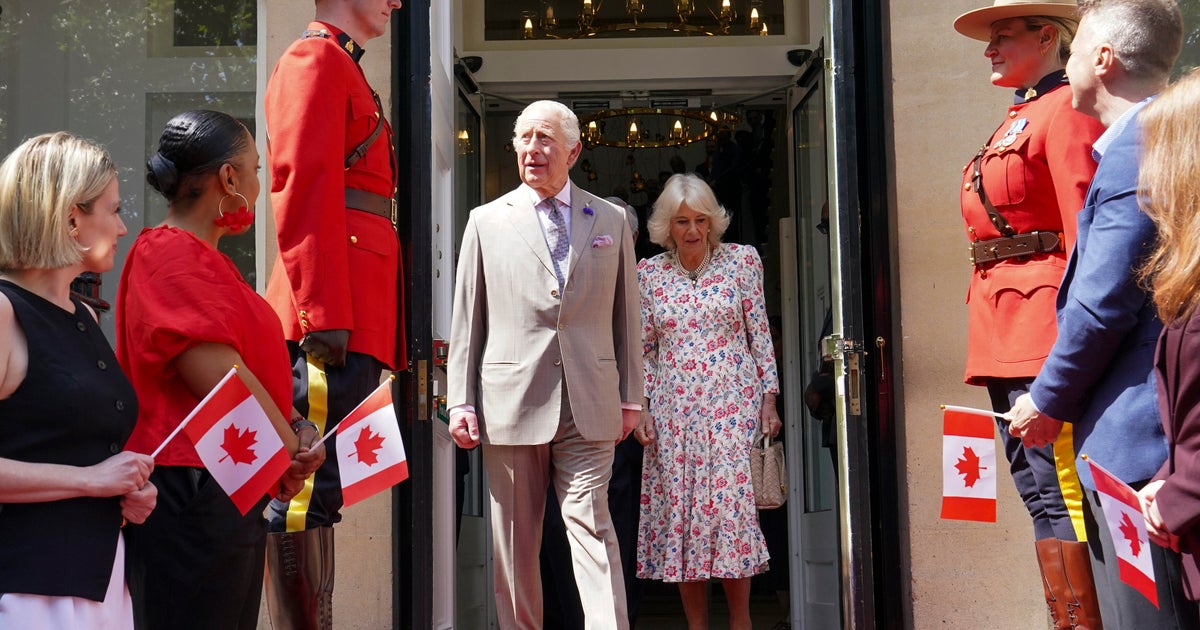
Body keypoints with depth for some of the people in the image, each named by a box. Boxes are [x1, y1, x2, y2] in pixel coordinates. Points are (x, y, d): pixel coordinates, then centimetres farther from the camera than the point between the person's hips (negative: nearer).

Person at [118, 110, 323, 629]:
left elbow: (251, 368, 17)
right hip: (193, 492, -10)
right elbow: (219, 380, -22)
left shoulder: (205, 260, 19)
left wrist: (296, 427, 0)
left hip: (236, 498, 10)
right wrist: (292, 450, -9)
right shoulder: (172, 256, -14)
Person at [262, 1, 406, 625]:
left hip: (355, 315, 10)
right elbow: (303, 190, -14)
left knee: (315, 493, 11)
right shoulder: (316, 57, -2)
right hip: (336, 310, -10)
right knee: (309, 491, -8)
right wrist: (324, 314, -20)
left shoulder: (346, 70, 27)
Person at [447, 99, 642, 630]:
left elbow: (626, 314, 11)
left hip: (588, 406, 0)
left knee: (591, 525, -6)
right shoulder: (487, 221, 9)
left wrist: (630, 397, 8)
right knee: (514, 541, 8)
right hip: (511, 403, 1)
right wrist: (461, 401, 1)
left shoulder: (611, 220, 11)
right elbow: (466, 320, 7)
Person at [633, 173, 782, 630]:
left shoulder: (742, 260, 3)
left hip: (732, 405, -1)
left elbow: (760, 334, 4)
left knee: (732, 505, -6)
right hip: (673, 411, 2)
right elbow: (644, 349, 9)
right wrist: (640, 407, 1)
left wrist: (768, 398, -1)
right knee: (679, 511, 2)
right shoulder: (648, 274, 6)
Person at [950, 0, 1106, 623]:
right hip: (1002, 336, 10)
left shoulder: (1065, 110, -6)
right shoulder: (1013, 120, 21)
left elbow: (1086, 234, -15)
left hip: (1042, 328, -10)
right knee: (1040, 493, 13)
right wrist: (993, 338, 18)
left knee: (1056, 495, -7)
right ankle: (1066, 617, 22)